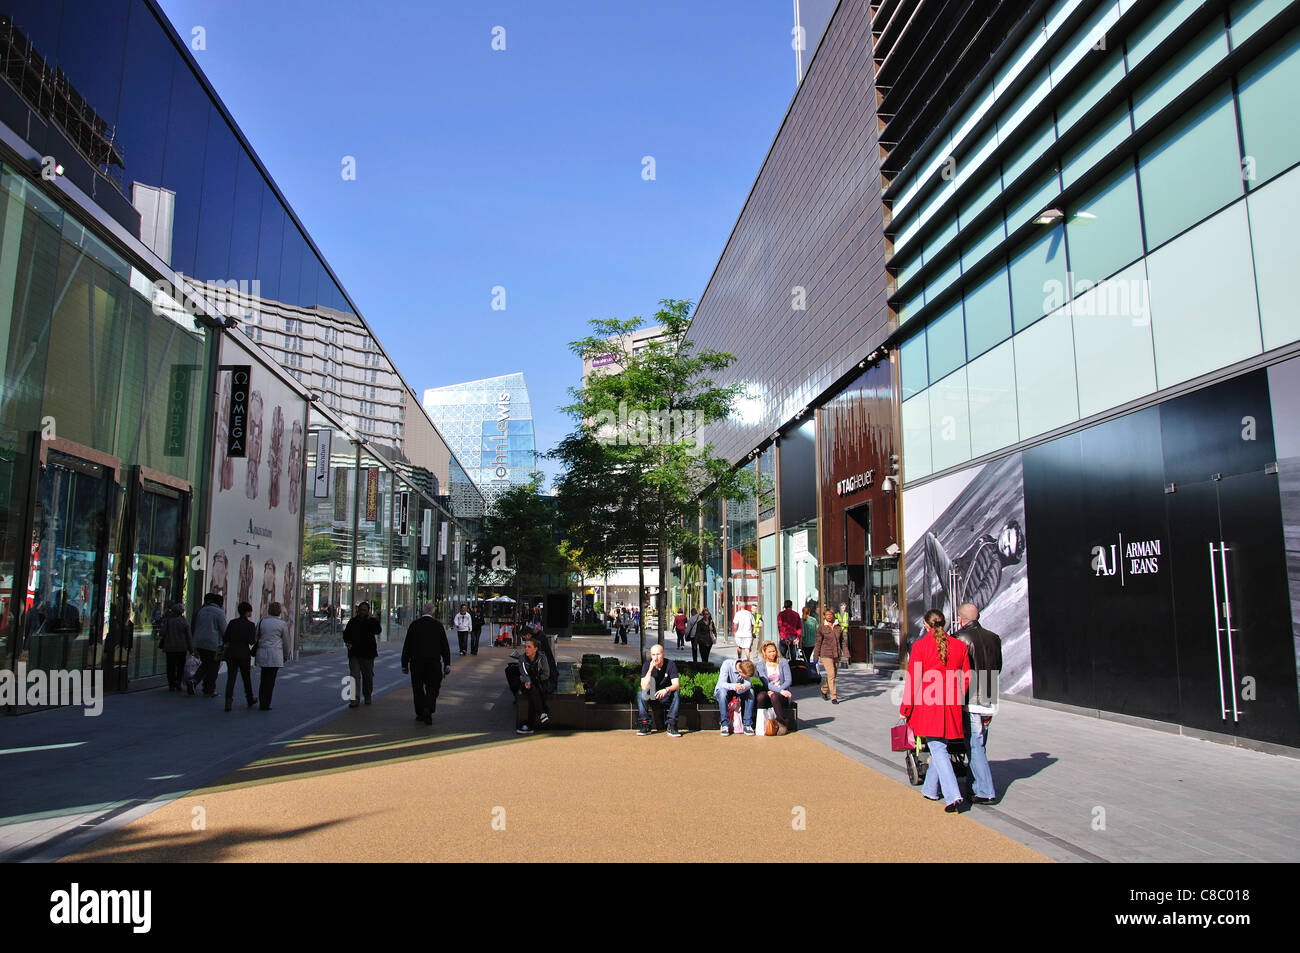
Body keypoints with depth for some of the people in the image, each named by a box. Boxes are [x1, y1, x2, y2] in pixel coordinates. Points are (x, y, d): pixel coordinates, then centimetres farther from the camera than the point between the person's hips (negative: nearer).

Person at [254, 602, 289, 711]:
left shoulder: (261, 622, 4)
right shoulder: (282, 624, -3)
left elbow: (256, 637, 9)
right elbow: (286, 641, 3)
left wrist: (255, 651, 21)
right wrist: (286, 655, 18)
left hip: (262, 653, 3)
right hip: (275, 654, -3)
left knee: (263, 679, 16)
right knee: (270, 680, 2)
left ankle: (262, 703, 18)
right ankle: (265, 705, 3)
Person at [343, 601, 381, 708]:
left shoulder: (371, 621, 1)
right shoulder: (352, 621, 10)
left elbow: (378, 631, -17)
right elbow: (346, 633, 20)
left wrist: (373, 620, -25)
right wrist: (347, 642, 1)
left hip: (367, 654, -1)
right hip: (354, 653, 1)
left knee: (368, 676, 10)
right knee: (354, 676, -8)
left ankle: (367, 696, 28)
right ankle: (355, 699, -10)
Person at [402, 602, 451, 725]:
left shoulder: (414, 624, 0)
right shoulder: (438, 625, -2)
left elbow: (407, 646, 1)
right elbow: (445, 646, -1)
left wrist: (404, 663, 7)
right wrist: (447, 664, 4)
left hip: (416, 661, 1)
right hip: (434, 661, -1)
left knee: (418, 688, 13)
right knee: (432, 687, 6)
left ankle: (420, 713, 17)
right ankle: (428, 710, -14)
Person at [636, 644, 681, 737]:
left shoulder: (670, 664, -13)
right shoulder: (647, 664, -13)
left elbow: (676, 685, -20)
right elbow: (644, 687, -22)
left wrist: (666, 690, -42)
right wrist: (650, 669, -33)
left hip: (666, 696, 0)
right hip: (651, 696, 1)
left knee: (676, 694, -30)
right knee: (640, 694, -27)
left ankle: (671, 726, -27)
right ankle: (645, 725, -23)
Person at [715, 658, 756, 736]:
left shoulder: (746, 665, -16)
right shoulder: (727, 664, -28)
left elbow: (748, 683, -20)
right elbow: (721, 683, -34)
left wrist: (743, 686, -44)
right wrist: (734, 686, -53)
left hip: (737, 692, 4)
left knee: (750, 691, -24)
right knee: (722, 691, -37)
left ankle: (747, 725, -19)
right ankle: (725, 725, -29)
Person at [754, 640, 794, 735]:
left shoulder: (783, 662, 6)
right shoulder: (760, 666, 5)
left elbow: (789, 681, 0)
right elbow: (766, 684, -5)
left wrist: (774, 691, -12)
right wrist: (780, 690, -21)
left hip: (782, 694, -1)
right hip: (768, 692, 1)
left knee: (774, 696, -35)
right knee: (760, 697, -33)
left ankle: (783, 723, -19)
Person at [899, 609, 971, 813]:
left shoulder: (920, 646, -9)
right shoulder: (959, 645, 3)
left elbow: (913, 680, -8)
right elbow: (966, 678, 7)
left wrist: (905, 708, 2)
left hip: (928, 705, -4)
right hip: (951, 705, 4)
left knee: (938, 749, -2)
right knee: (939, 746, 19)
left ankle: (954, 797, -12)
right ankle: (931, 789, 32)